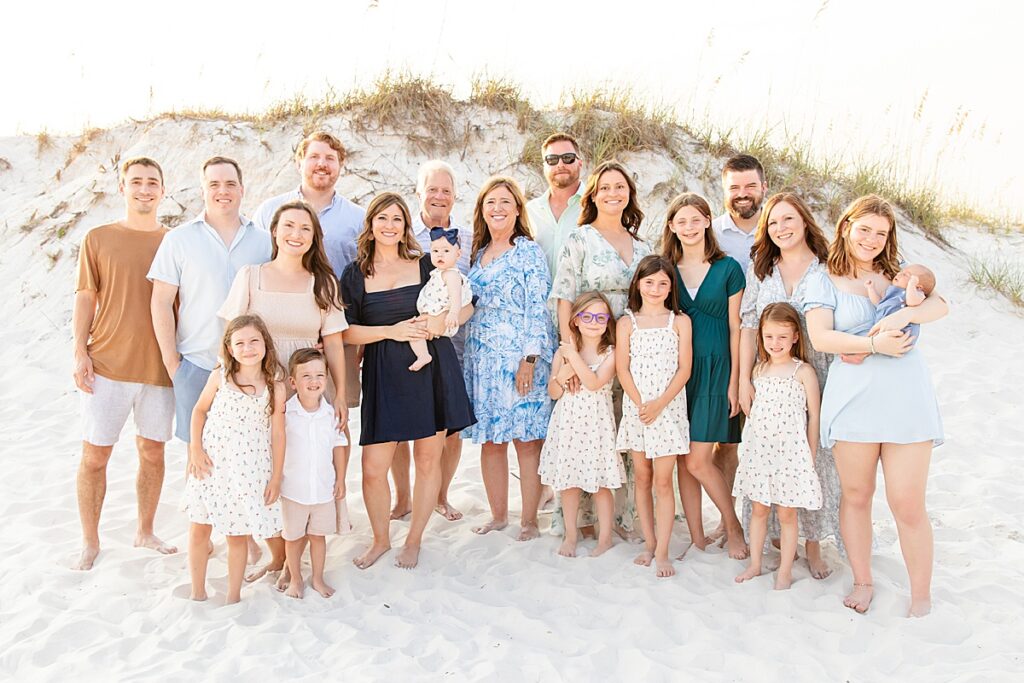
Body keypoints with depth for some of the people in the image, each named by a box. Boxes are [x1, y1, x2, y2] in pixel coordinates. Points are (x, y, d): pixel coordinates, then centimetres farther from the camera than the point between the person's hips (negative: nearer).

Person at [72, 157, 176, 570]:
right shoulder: (98, 239, 4)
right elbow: (85, 299, 3)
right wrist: (80, 352, -6)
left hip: (158, 365, 2)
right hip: (106, 365, -1)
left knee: (153, 452, 11)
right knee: (95, 455, 4)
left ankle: (145, 532, 28)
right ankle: (90, 543, 20)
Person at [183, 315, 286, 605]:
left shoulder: (275, 387, -7)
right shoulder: (220, 377, -4)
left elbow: (277, 434, -2)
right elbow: (199, 410, 9)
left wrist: (276, 477, -1)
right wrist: (195, 449, 0)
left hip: (248, 470, -1)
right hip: (210, 464, 1)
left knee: (238, 534, 8)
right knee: (198, 528, 7)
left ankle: (233, 596, 23)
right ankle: (198, 593, 24)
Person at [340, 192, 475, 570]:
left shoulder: (426, 265, 6)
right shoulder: (355, 273, 5)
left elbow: (467, 305, 10)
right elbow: (346, 330, -1)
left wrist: (442, 320, -10)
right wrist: (392, 331, -13)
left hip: (433, 369, 1)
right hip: (383, 376, 0)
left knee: (428, 460, 7)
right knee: (373, 468, -3)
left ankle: (414, 540, 27)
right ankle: (380, 539, 23)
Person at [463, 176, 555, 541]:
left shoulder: (529, 251, -4)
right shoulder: (478, 253, 15)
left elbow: (537, 309, -10)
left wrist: (530, 359, -16)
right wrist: (466, 357, 14)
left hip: (519, 358, -6)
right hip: (482, 358, 6)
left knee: (527, 439, -1)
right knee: (490, 439, 10)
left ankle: (529, 520, 10)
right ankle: (498, 515, 22)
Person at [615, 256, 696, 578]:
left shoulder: (680, 321, 3)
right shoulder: (627, 322, 5)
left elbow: (684, 369, -2)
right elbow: (623, 369, 0)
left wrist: (660, 403, -13)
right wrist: (640, 403, -11)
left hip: (668, 408, -2)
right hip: (636, 408, 2)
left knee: (663, 481, -4)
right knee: (642, 477, 8)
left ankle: (662, 552, 1)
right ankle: (649, 543, 19)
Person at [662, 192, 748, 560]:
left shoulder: (727, 269, 0)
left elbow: (735, 328, 1)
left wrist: (734, 382, -3)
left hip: (714, 368, -3)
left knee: (697, 460, -7)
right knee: (682, 460, 4)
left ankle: (733, 525, 14)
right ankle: (696, 534, 17)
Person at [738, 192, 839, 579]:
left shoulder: (829, 270, 1)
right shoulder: (760, 270, 8)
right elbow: (748, 327, 6)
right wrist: (744, 380, -1)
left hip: (815, 381, -2)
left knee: (815, 457, 0)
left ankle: (813, 543, 12)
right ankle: (777, 536, 17)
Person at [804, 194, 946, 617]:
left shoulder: (898, 275, 17)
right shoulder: (824, 282, 7)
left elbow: (940, 304, 2)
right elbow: (820, 337, -6)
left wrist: (903, 315, -16)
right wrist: (874, 344, -15)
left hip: (906, 395, 1)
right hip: (852, 397, -1)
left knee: (908, 504, 0)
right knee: (856, 495, 8)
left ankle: (922, 597, 14)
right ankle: (862, 582, 26)